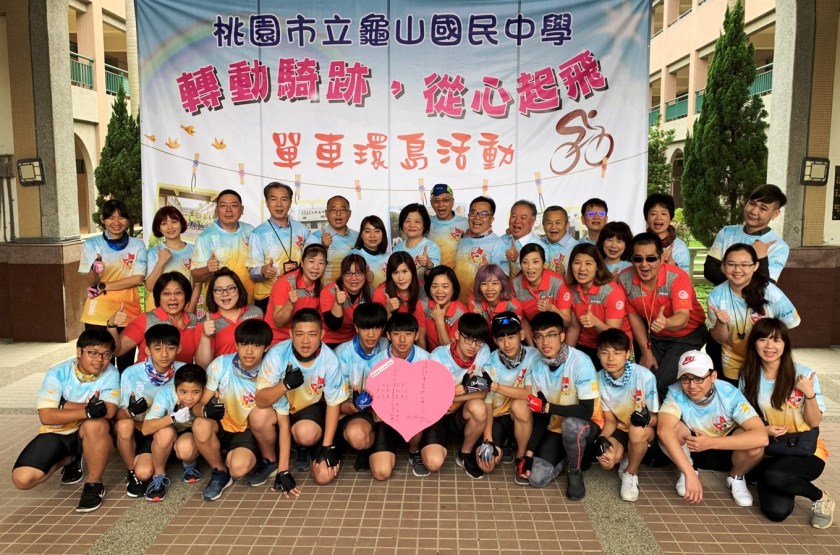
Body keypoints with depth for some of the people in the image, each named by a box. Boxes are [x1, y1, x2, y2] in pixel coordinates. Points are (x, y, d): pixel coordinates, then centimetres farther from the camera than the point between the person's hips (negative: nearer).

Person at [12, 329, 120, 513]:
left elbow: (109, 411, -28)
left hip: (91, 434, -2)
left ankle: (94, 484, -15)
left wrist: (65, 406, -23)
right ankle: (69, 460, 16)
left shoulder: (110, 374, -16)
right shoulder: (57, 373, -15)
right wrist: (86, 411, -36)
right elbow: (46, 416, -22)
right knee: (22, 479, -16)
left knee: (95, 424, -37)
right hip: (57, 433, 2)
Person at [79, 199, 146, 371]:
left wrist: (103, 287, -9)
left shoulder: (137, 245, 4)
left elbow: (138, 278, -5)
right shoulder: (92, 244, 3)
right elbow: (89, 280, -3)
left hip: (128, 313, 1)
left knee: (126, 365, 5)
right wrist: (95, 271, -26)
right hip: (98, 315, 0)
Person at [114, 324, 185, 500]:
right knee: (124, 425, -33)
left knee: (144, 473, -24)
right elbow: (120, 415, -13)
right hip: (136, 431, 0)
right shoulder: (131, 374, -17)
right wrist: (131, 411, -35)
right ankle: (131, 472, -5)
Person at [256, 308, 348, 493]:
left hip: (311, 406, -2)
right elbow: (260, 401, -30)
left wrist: (327, 446, -12)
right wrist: (285, 385, -49)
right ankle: (272, 458, 1)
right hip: (281, 406, 2)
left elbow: (334, 403, -12)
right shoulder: (277, 355, -30)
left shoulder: (329, 359, -26)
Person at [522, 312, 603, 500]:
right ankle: (568, 456, 18)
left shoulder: (580, 362, -24)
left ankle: (576, 472, -8)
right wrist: (529, 453, -7)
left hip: (586, 426, -4)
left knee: (570, 424, -39)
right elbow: (540, 416, -2)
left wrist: (547, 407, -26)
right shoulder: (538, 368, -7)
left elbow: (587, 411, -26)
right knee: (536, 479, -13)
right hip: (556, 427, 4)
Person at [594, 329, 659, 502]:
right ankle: (627, 459, 12)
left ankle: (631, 474, -7)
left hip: (645, 431, -2)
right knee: (606, 461, -27)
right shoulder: (599, 380, -13)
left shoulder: (645, 376, -25)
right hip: (620, 428, 3)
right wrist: (602, 439, -24)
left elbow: (656, 418, -15)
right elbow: (610, 420, -4)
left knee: (637, 431, -38)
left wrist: (646, 418, -39)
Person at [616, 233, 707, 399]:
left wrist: (665, 323, -62)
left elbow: (683, 318, -39)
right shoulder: (625, 279, -14)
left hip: (686, 336, -4)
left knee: (661, 384, -18)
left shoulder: (677, 278, -27)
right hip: (653, 337, 4)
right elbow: (634, 315, -2)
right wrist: (646, 351, -4)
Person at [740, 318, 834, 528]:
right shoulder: (748, 377, -3)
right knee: (776, 511, -19)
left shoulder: (803, 374, -10)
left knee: (776, 475, -35)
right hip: (770, 452, 2)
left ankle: (821, 498, -3)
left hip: (806, 451, -2)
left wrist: (809, 394, -22)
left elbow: (814, 422, -6)